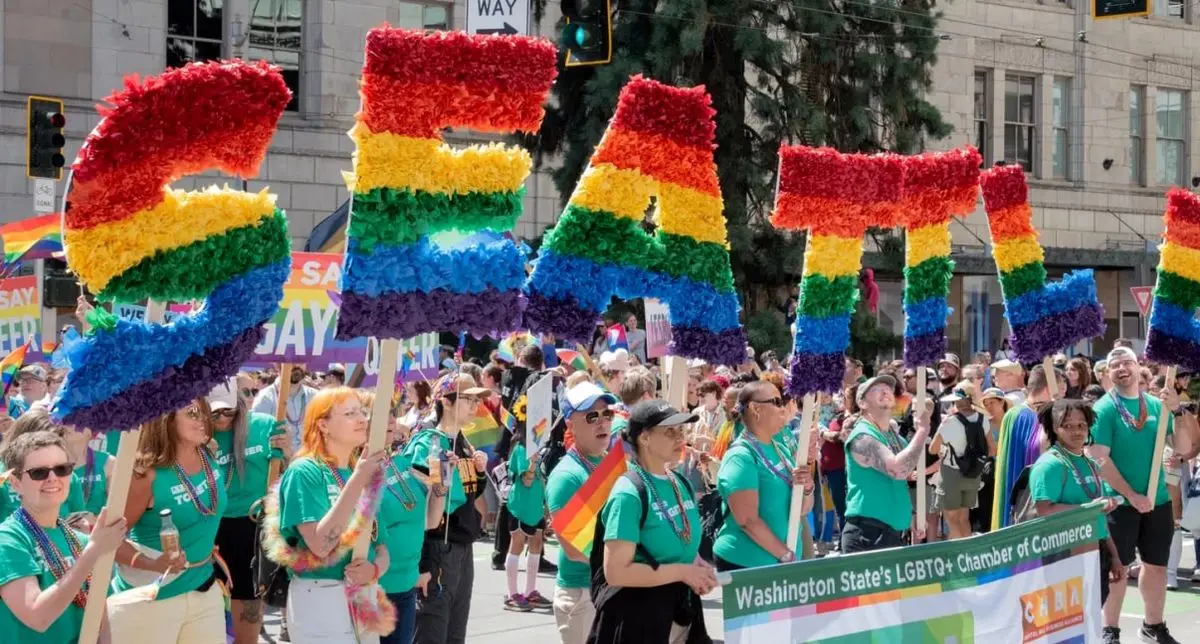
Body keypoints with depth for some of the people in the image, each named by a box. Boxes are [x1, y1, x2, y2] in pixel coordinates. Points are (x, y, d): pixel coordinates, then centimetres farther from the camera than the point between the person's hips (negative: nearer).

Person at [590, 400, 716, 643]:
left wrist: (698, 567, -1)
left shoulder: (681, 483, 6)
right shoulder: (630, 493, -18)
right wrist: (682, 572, -20)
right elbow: (615, 572, -23)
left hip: (682, 611, 7)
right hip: (638, 619, -7)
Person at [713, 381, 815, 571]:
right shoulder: (740, 457, -15)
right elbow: (747, 521, -21)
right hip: (745, 563, -7)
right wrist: (786, 555, -15)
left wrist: (807, 488, -9)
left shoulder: (783, 448, 8)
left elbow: (803, 510, 11)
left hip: (783, 563, 7)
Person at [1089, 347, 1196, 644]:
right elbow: (1099, 458, -15)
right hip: (1120, 501, -5)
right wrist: (1132, 495, -18)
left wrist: (1177, 411, -12)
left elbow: (1184, 448, 3)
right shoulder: (1104, 408, -9)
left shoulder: (1156, 405, 4)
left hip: (1158, 500, 5)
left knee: (1156, 565, 13)